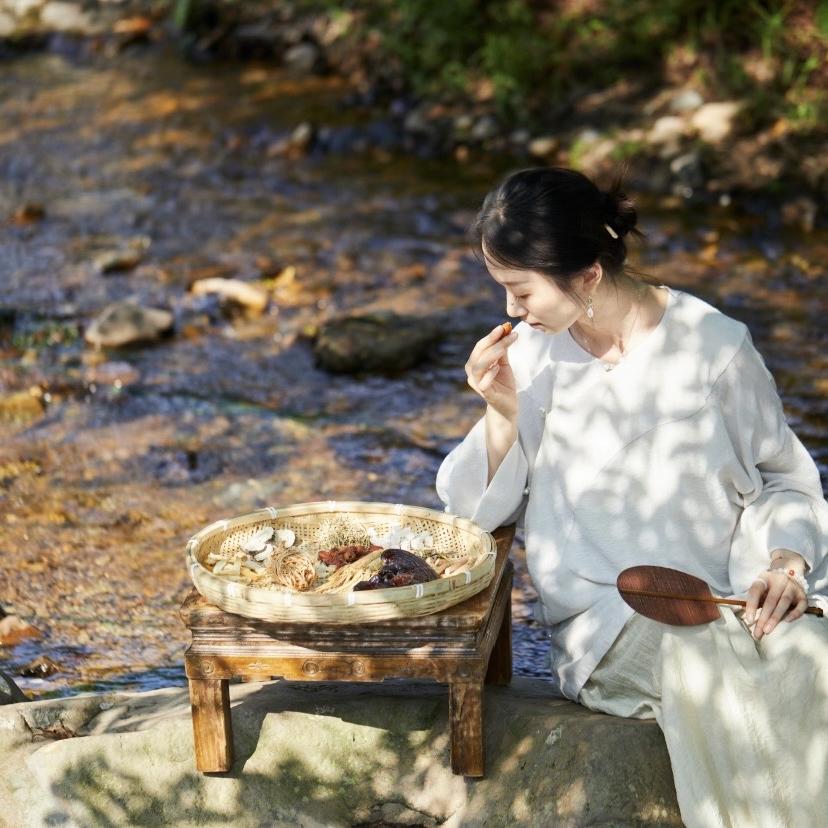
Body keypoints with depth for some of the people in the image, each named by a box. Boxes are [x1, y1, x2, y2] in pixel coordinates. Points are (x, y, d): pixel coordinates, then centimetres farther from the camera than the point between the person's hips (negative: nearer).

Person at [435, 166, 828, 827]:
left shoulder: (714, 343, -1)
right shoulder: (534, 354, 4)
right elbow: (479, 510, 7)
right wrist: (503, 414, -10)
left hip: (735, 598, 0)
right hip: (608, 618, 0)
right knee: (704, 665, -33)